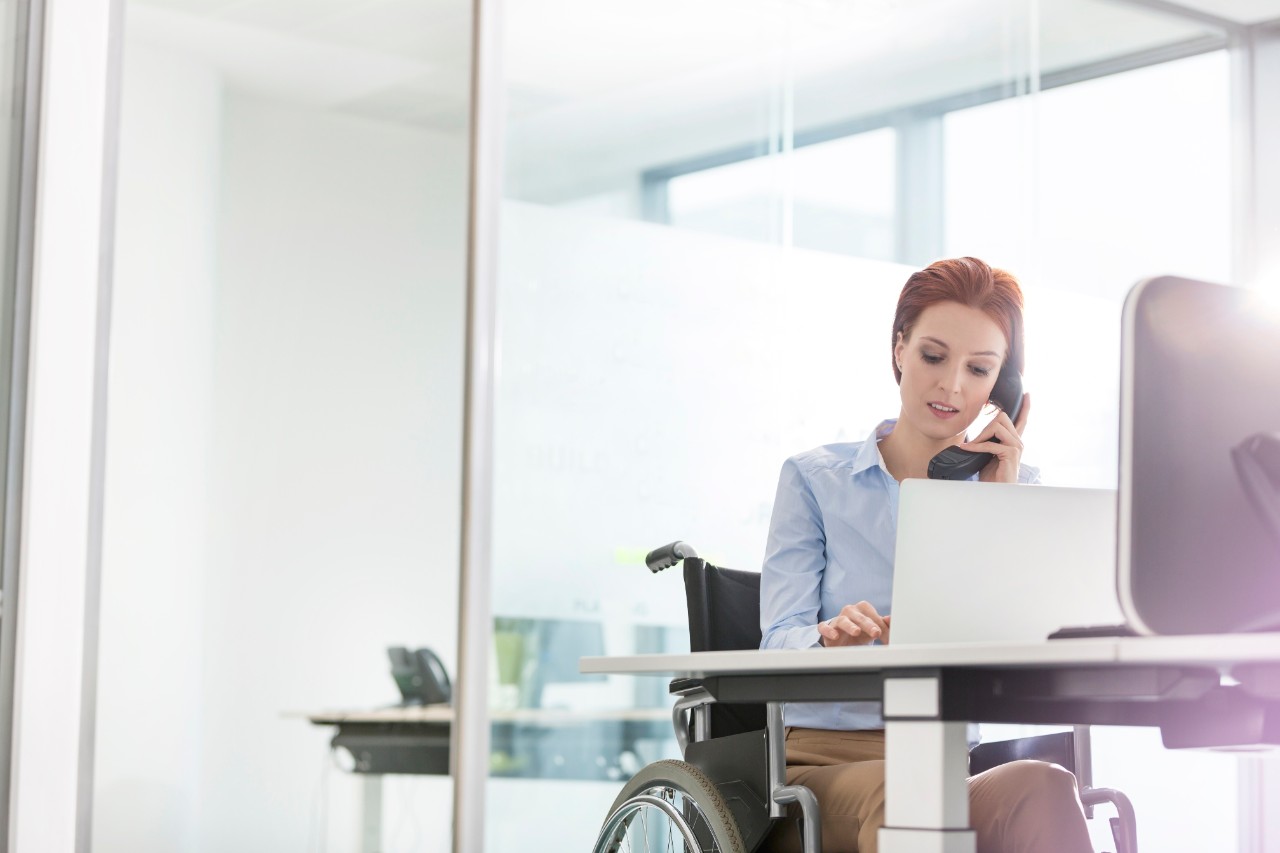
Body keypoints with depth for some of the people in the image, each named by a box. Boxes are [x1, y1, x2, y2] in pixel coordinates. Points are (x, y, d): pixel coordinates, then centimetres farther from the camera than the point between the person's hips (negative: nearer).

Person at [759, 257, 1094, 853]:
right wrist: (834, 637, -27)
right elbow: (779, 644, -4)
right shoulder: (815, 480, 11)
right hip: (828, 764, -2)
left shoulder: (1015, 488, 17)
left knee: (1041, 788, -34)